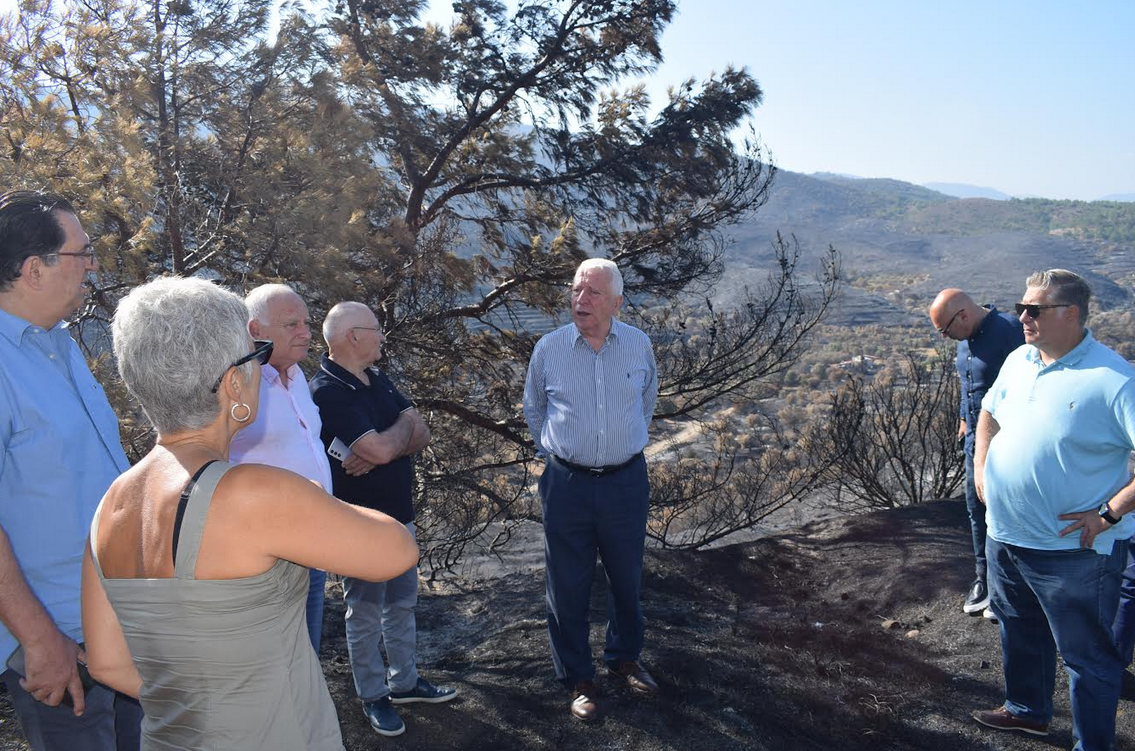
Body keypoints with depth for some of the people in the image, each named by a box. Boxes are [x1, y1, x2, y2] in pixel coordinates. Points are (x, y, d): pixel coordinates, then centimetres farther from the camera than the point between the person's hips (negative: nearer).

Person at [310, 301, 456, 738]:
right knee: (366, 612, 8)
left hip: (399, 513, 8)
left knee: (402, 603, 19)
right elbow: (379, 448, -28)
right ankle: (373, 697, 25)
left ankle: (405, 681, 35)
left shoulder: (378, 380, 6)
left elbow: (420, 435, 1)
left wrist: (384, 447, -18)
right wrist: (402, 426, -7)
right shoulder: (327, 391, -21)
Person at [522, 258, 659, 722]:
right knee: (568, 587, 7)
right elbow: (533, 408, 12)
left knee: (627, 579, 17)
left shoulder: (639, 344, -3)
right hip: (567, 484, -1)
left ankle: (624, 657, 40)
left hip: (627, 481, 1)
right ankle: (578, 680, 26)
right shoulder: (549, 348, -6)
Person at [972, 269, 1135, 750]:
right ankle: (1028, 710, 49)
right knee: (1020, 632, 26)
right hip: (1005, 535, 8)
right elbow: (989, 412, 21)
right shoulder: (1018, 361, 3)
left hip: (1072, 550, -8)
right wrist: (981, 467, 10)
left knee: (1086, 654, 9)